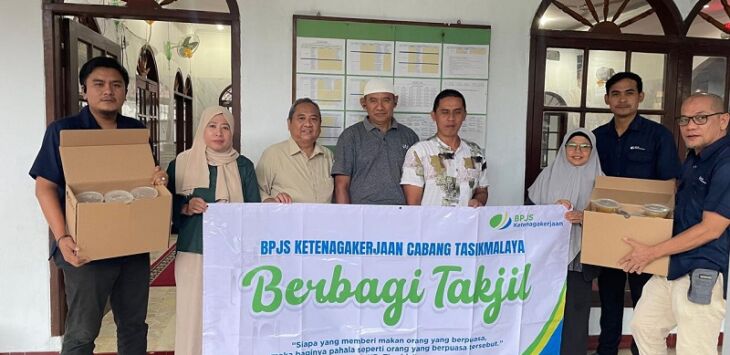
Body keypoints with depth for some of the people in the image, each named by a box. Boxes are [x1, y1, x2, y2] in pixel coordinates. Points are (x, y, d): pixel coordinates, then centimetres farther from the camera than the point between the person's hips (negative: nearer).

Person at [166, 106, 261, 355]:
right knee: (193, 313, 0)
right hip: (193, 252, 0)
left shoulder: (243, 166, 7)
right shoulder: (180, 164, 6)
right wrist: (186, 207, -11)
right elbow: (167, 206, 8)